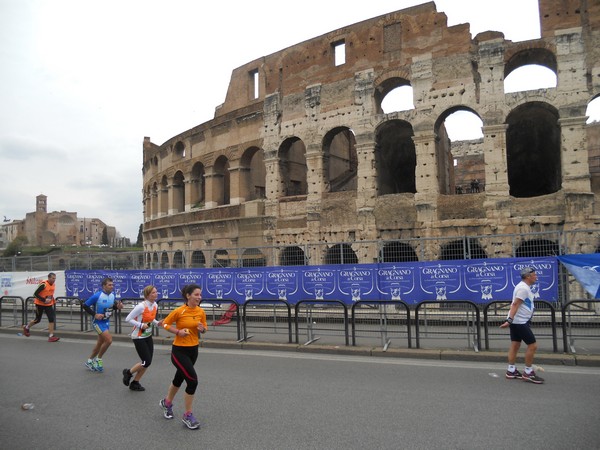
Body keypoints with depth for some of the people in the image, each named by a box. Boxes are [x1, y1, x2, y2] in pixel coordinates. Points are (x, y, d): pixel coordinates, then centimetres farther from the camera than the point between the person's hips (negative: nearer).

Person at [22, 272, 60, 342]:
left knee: (52, 319, -10)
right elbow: (35, 294, -20)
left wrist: (53, 301, 5)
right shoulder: (43, 284, -21)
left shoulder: (53, 285, 2)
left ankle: (51, 336, -8)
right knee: (37, 320, 11)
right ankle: (26, 327, 43)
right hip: (40, 304, -5)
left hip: (48, 305, 5)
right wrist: (44, 300, -26)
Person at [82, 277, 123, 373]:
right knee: (109, 340, -16)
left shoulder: (112, 295, -1)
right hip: (98, 322, -7)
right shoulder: (97, 296, -21)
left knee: (100, 343, 17)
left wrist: (118, 306, -8)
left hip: (106, 322, 7)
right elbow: (85, 305, -15)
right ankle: (98, 359, 7)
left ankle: (89, 361, 36)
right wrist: (95, 314, -21)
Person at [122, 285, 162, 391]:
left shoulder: (155, 305, 0)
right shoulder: (141, 306, -23)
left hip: (148, 336, 8)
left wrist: (157, 323, -3)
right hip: (139, 337, -8)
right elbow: (128, 319, -18)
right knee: (146, 362, -7)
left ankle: (135, 383, 24)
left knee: (148, 362, 7)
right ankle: (128, 372, 19)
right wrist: (141, 325, -25)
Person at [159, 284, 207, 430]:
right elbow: (165, 324, -6)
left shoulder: (201, 312, -3)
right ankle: (187, 415, 7)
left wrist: (202, 329, -13)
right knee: (193, 381, -12)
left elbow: (204, 328, 10)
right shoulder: (179, 311, -18)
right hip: (179, 350, -6)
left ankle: (167, 403, 49)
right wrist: (178, 332, -20)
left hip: (193, 350, 6)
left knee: (179, 379, 23)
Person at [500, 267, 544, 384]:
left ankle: (511, 371, 16)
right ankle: (528, 373, 3)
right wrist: (510, 320, -29)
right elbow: (515, 304, -24)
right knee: (532, 345, -5)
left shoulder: (524, 287, 15)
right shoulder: (523, 288, -16)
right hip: (520, 322, -10)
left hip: (516, 321, 10)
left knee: (515, 345, 11)